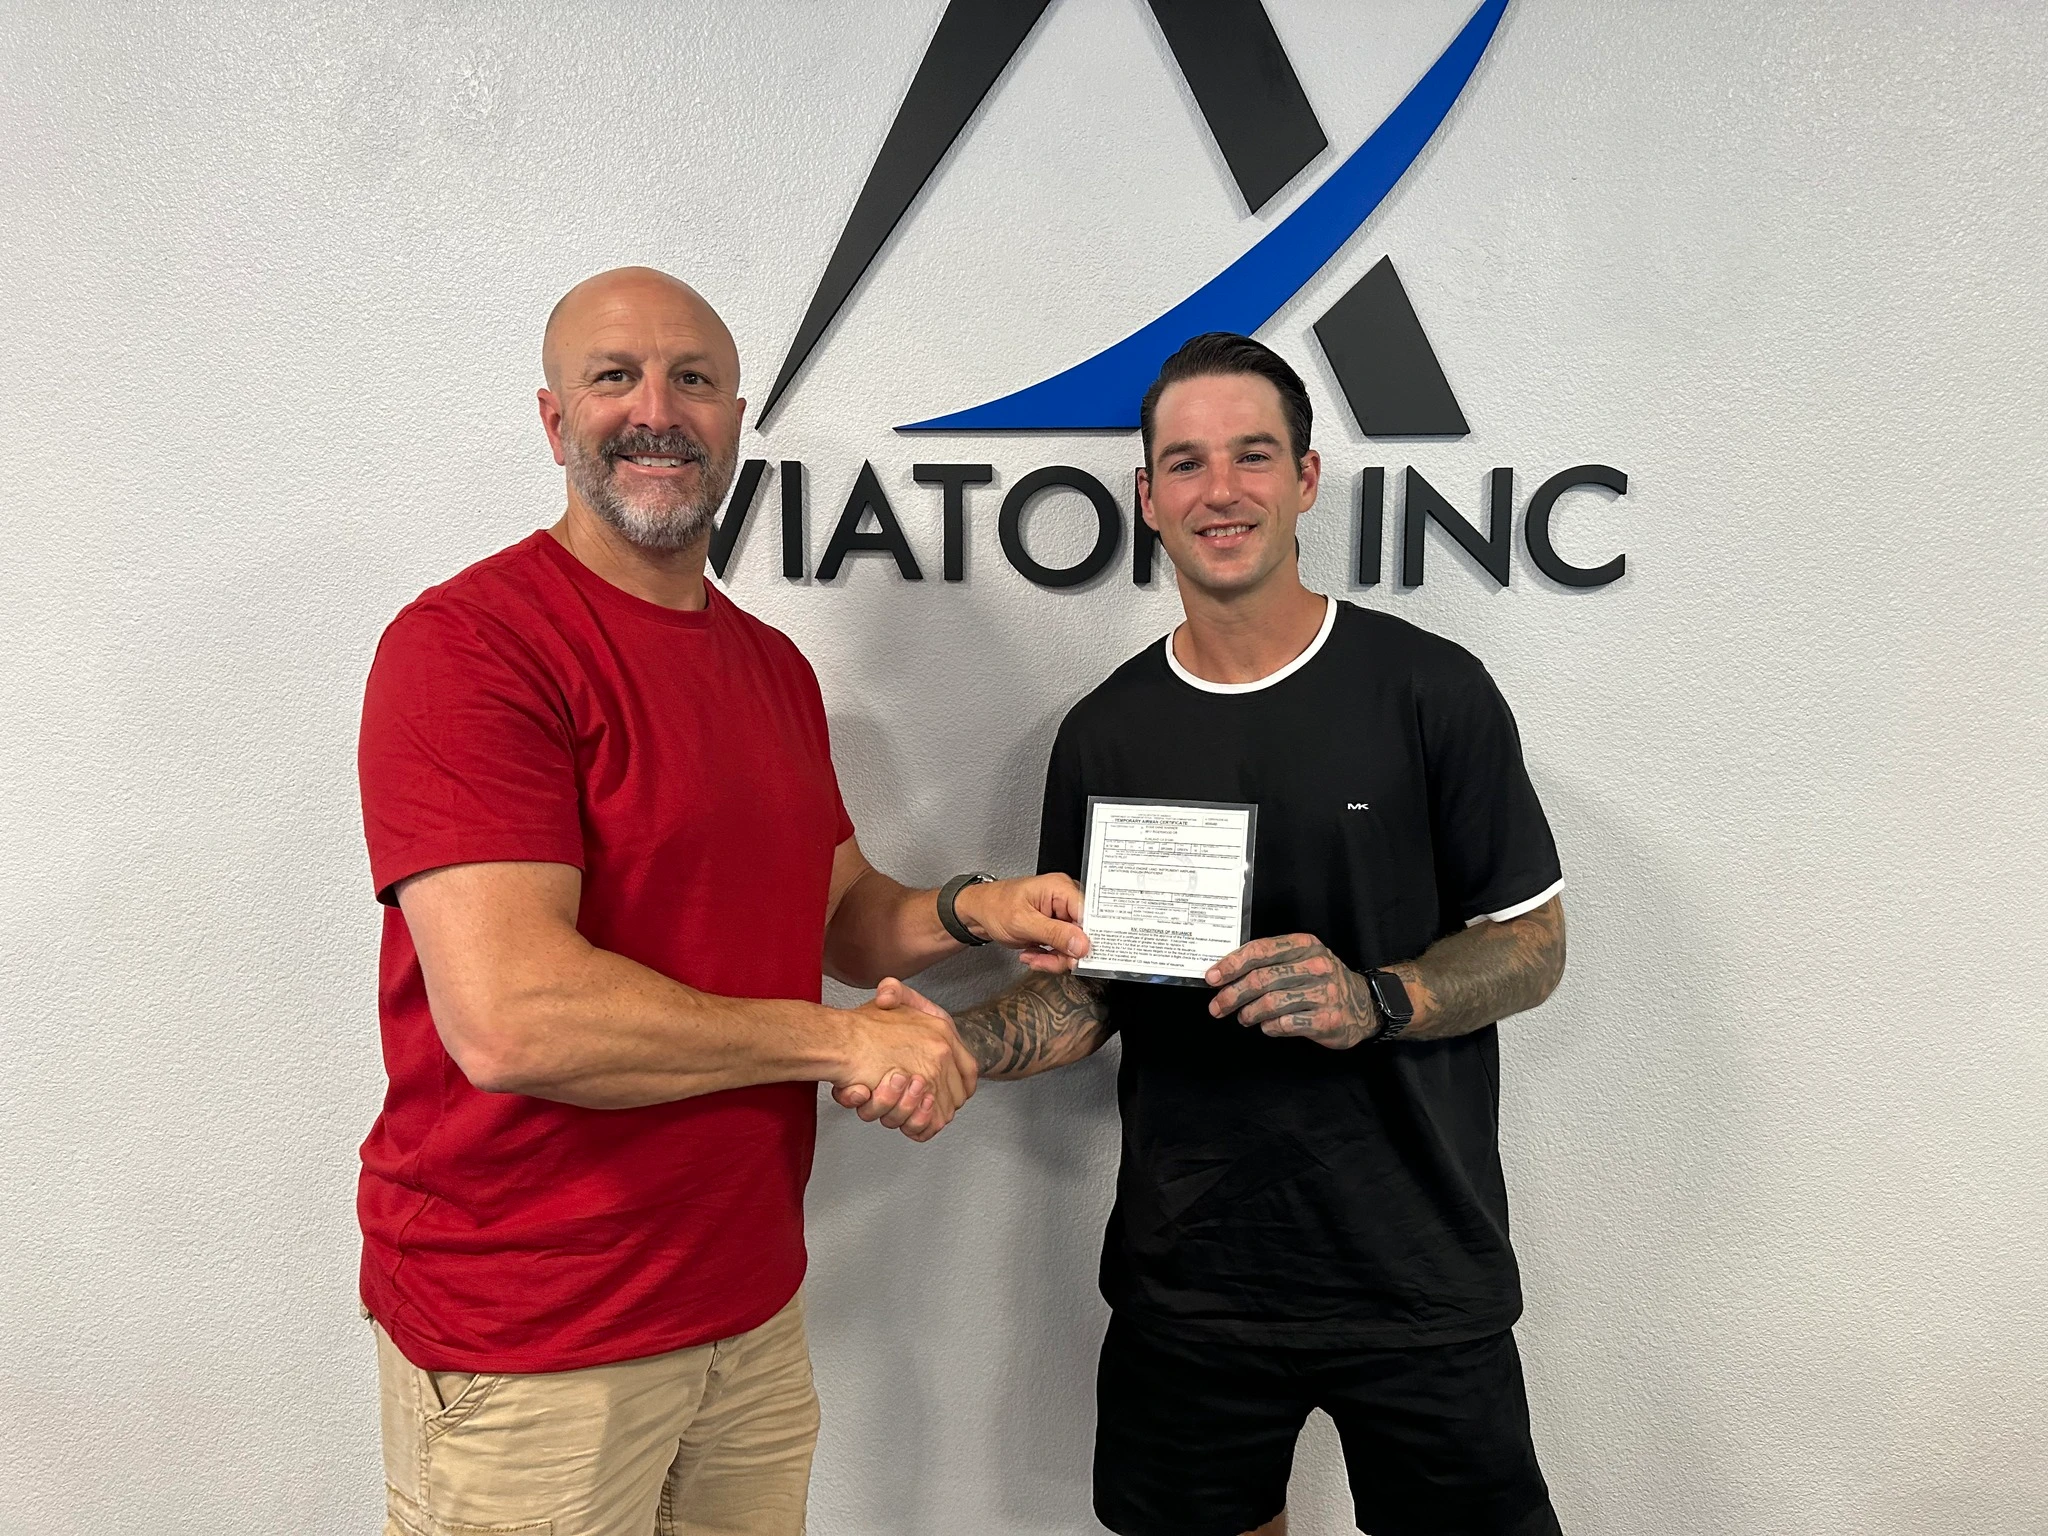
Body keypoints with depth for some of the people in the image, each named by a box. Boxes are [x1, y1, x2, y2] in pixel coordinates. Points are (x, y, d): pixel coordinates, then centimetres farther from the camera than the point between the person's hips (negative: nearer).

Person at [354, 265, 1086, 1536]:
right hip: (528, 1342, -6)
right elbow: (509, 1018, -26)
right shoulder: (467, 643, -17)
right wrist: (838, 1039, -16)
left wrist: (966, 912, -4)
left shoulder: (775, 666, 10)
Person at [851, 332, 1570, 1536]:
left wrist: (1375, 1000, -21)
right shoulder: (1108, 732, 2)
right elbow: (1091, 990, 5)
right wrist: (957, 1044, -14)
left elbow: (1533, 945, -2)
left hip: (1420, 1271, -2)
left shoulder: (1429, 691, -6)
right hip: (1188, 1273, 2)